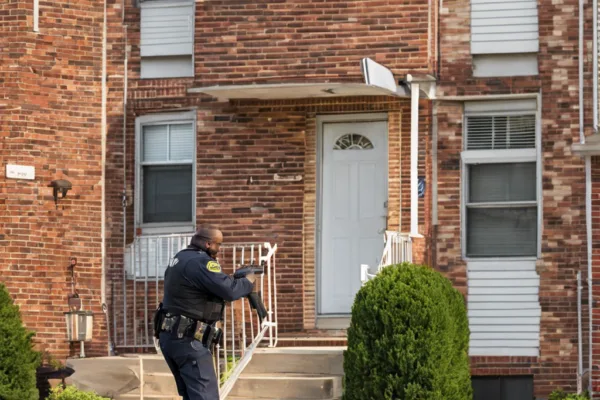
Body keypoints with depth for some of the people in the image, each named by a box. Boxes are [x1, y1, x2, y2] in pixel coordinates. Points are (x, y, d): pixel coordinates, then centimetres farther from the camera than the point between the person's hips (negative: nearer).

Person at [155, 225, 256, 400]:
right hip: (188, 340, -10)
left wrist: (235, 279, 8)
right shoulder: (201, 262, -16)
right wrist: (248, 282, -1)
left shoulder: (180, 258, 16)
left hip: (169, 337, 10)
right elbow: (230, 291, -21)